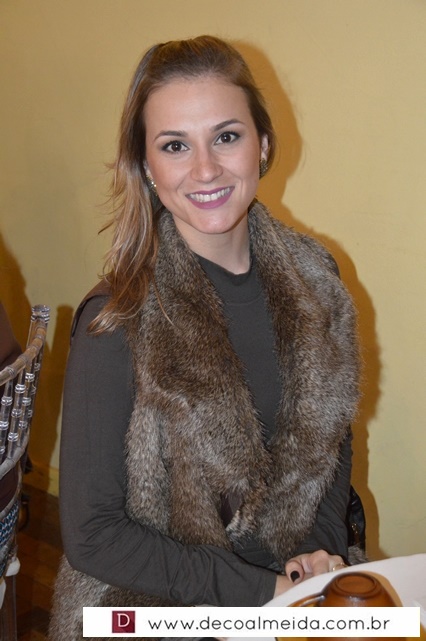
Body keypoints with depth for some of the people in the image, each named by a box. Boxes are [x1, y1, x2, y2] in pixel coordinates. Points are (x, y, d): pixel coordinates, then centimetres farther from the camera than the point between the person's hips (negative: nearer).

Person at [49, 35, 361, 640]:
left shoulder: (313, 278, -4)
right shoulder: (117, 324, -18)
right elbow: (93, 535, -14)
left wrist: (322, 545, -5)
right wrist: (260, 590, -14)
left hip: (300, 592, 3)